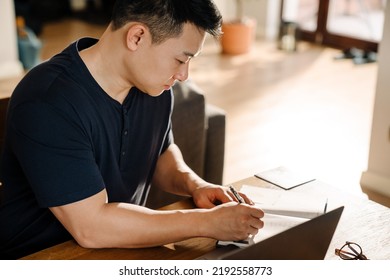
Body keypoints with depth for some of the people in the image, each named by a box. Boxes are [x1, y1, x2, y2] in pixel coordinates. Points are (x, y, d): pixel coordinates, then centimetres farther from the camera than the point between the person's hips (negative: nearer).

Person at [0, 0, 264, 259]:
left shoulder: (155, 87, -2)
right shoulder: (46, 103, -24)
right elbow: (91, 227, -28)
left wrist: (193, 183, -6)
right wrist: (208, 222, -24)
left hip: (121, 248, 6)